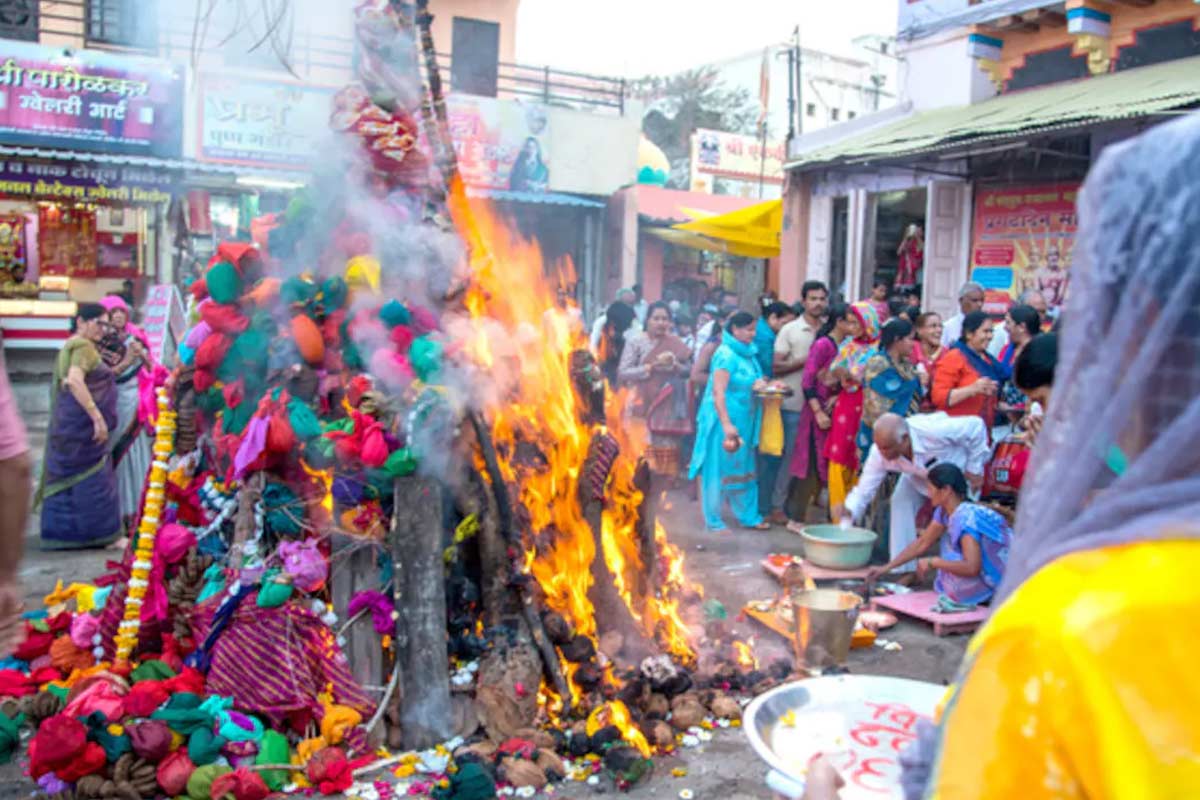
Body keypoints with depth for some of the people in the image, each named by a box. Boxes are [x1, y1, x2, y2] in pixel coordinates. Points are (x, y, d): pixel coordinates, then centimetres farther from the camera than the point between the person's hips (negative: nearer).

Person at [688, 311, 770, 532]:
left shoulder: (747, 354, 11)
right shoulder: (726, 355, -15)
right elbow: (718, 393, -19)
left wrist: (759, 384, 3)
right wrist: (727, 425, -24)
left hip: (744, 421, 8)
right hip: (725, 421, -8)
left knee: (744, 469, 13)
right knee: (718, 470, 2)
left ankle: (748, 516, 23)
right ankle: (713, 520, 11)